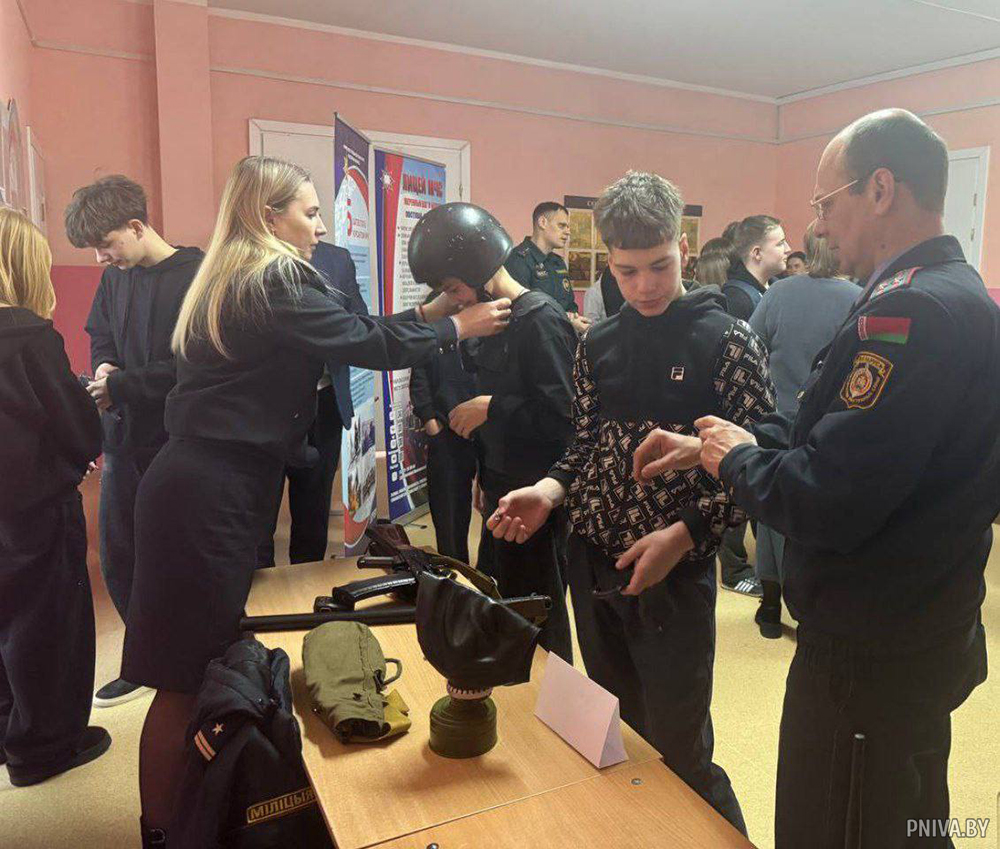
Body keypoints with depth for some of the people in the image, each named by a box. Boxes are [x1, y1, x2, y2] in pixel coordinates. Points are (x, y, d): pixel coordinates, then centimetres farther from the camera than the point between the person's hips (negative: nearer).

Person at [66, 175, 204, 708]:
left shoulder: (194, 275, -14)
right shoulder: (114, 278, 8)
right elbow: (100, 337, 18)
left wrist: (121, 386, -19)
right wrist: (104, 369, -4)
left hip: (178, 441, -7)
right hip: (125, 438, 7)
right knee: (117, 555, 13)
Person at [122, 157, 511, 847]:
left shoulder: (234, 279, 17)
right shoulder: (278, 280, -12)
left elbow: (349, 332, 17)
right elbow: (370, 345, -11)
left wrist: (427, 312, 18)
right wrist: (459, 326, 2)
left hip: (199, 485, 9)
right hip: (212, 496, -9)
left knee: (197, 669, 17)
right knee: (188, 677, 0)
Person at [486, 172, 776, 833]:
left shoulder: (728, 342, -8)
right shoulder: (599, 346, 6)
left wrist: (683, 533, -21)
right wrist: (549, 490, -7)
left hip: (675, 574, -5)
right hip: (594, 564, 5)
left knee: (678, 753, 5)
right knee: (616, 737, 20)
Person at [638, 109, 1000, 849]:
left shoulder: (911, 314, -26)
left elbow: (824, 504, -29)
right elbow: (836, 430, 10)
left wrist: (737, 458, -11)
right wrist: (709, 445, 4)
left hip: (871, 655, -10)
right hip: (930, 629, 10)